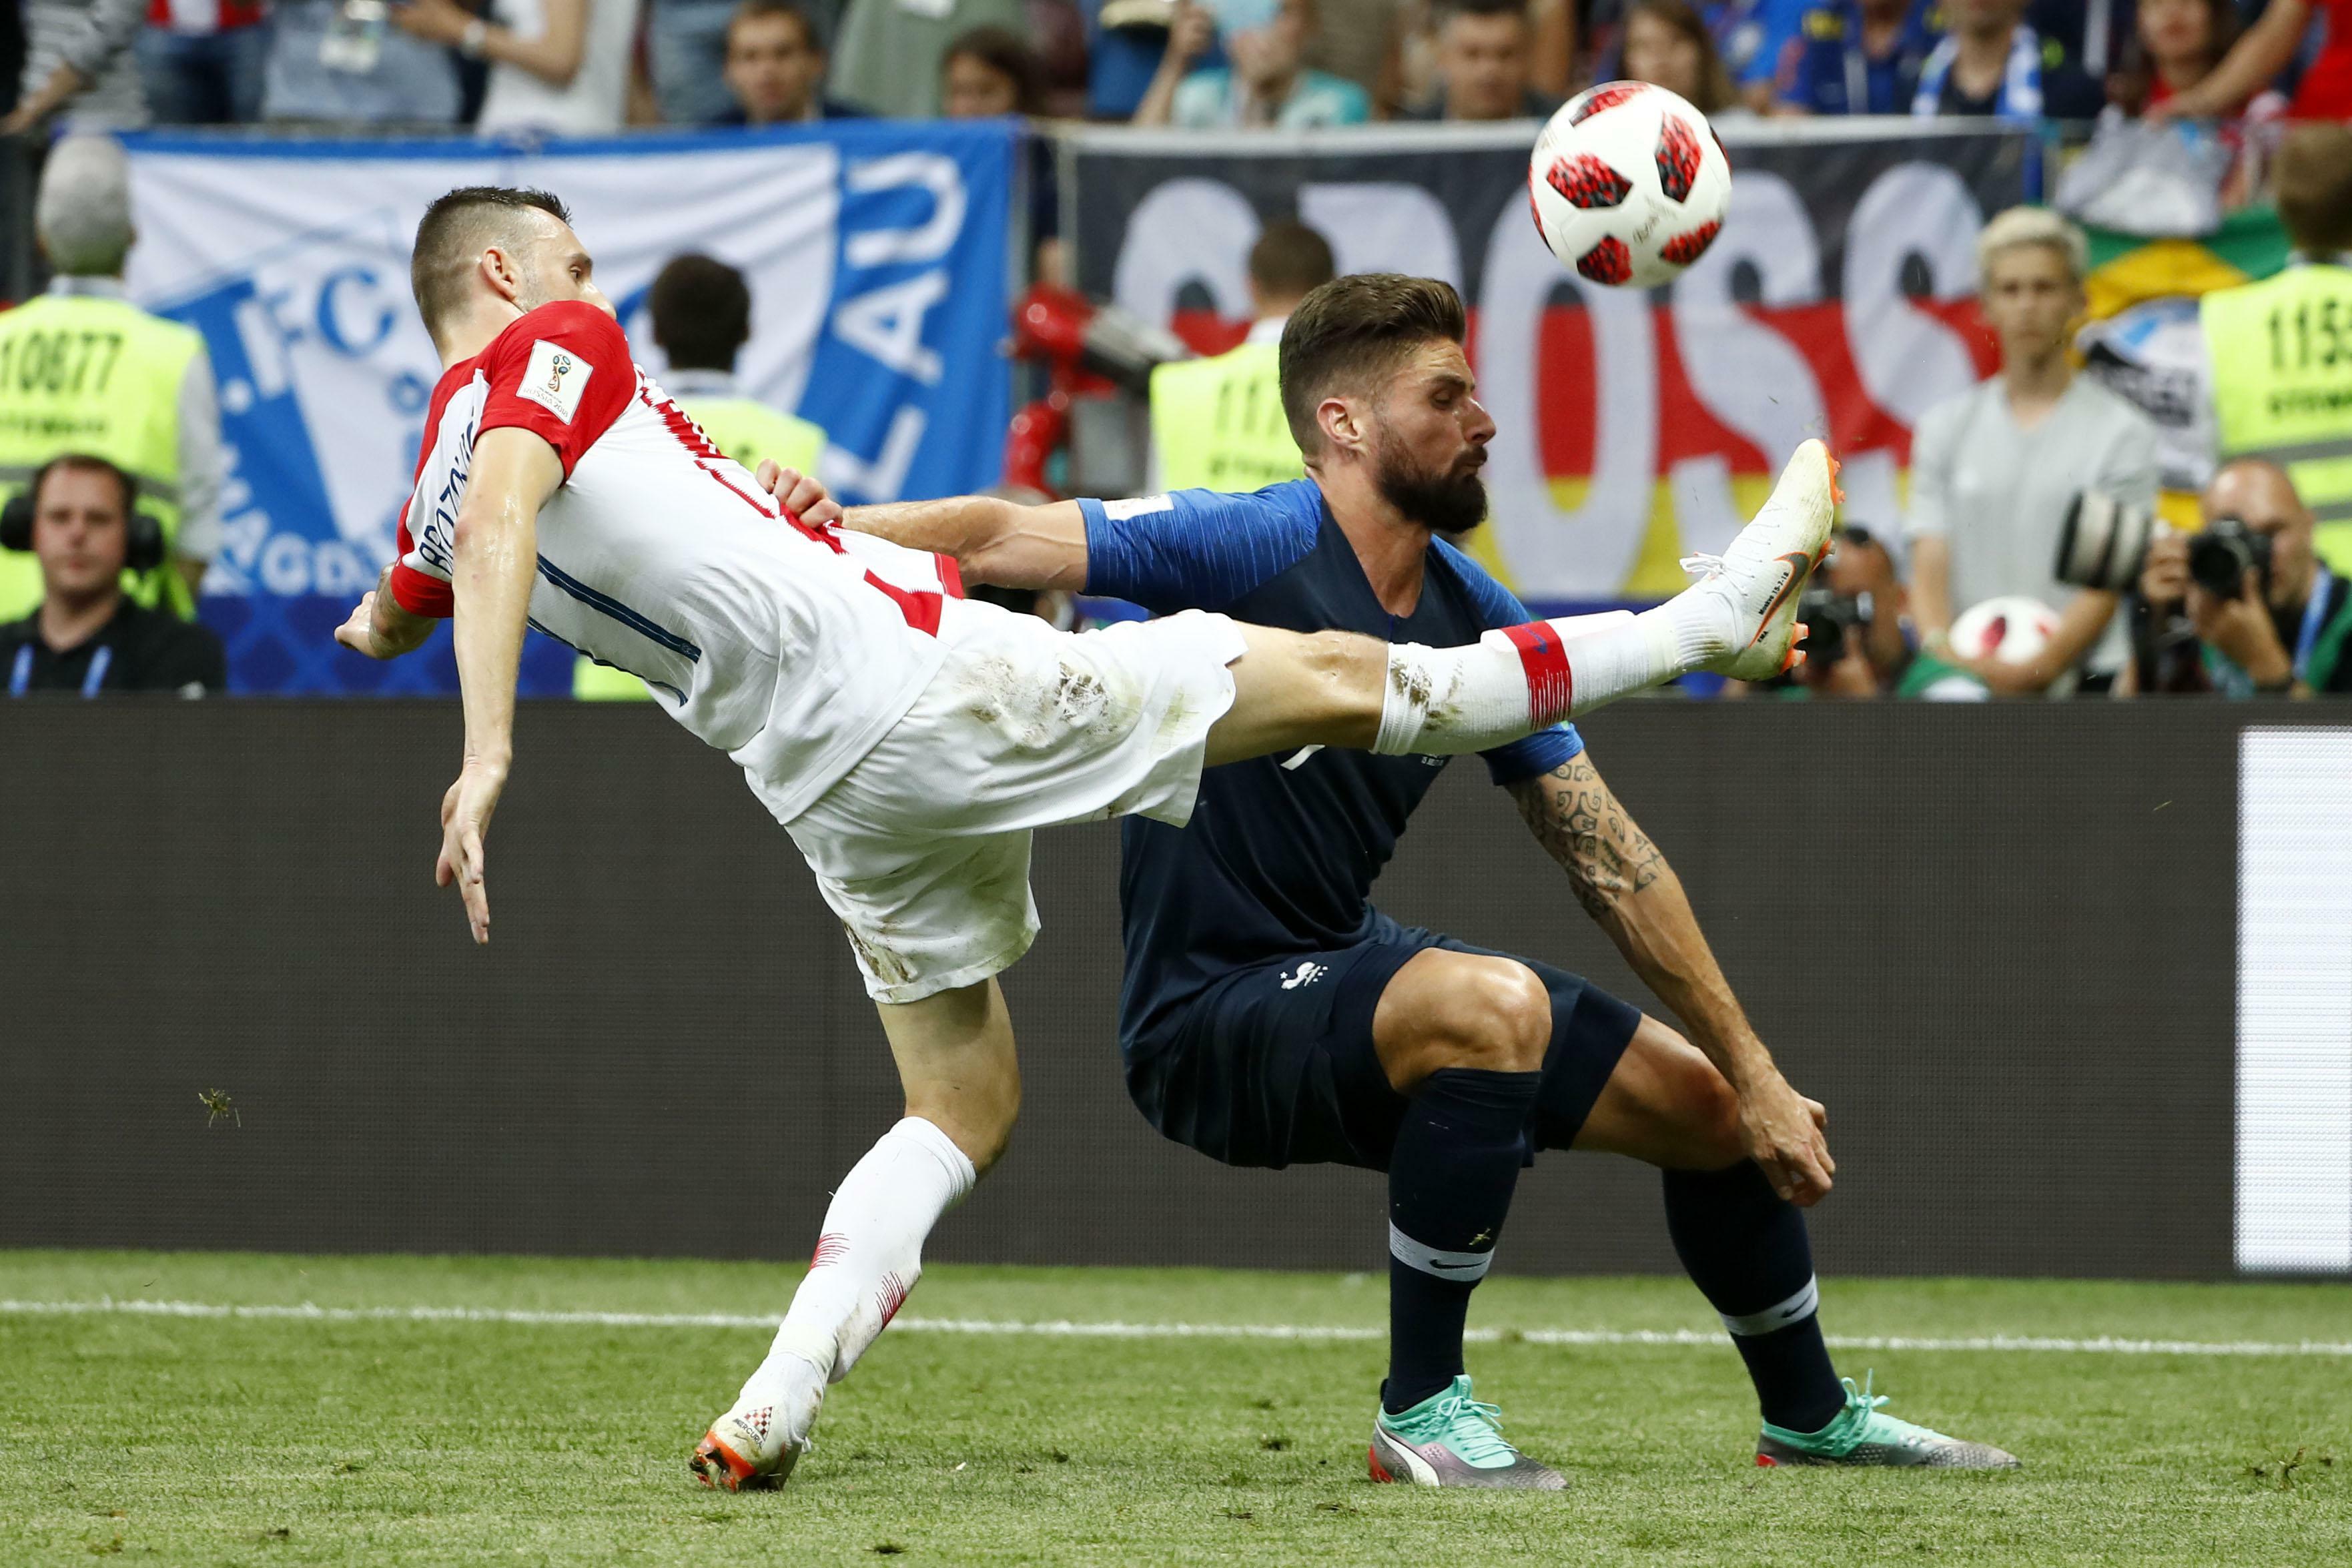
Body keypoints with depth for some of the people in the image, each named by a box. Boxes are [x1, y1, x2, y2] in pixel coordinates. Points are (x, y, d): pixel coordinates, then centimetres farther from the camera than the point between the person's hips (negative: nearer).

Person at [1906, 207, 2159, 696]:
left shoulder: (2121, 432, 5)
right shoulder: (1945, 429, 15)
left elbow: (2107, 585, -4)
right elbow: (1929, 564, 7)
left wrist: (2038, 668, -20)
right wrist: (1940, 648, -15)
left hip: (2080, 677, -2)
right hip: (1968, 681, 2)